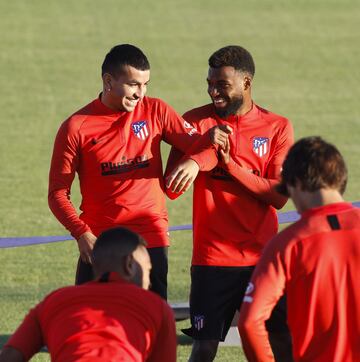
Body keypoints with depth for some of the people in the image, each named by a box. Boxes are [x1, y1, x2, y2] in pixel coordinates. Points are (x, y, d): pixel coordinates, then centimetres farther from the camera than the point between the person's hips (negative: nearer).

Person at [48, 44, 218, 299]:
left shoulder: (155, 112, 5)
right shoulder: (76, 127, -2)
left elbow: (205, 148, 2)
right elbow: (58, 193, -1)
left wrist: (194, 163, -22)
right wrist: (81, 233, -18)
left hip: (151, 240, 1)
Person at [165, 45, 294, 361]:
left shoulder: (277, 127, 2)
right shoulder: (196, 121, 2)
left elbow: (279, 196, -6)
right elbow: (171, 188, -5)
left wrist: (230, 164, -15)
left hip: (263, 256, 1)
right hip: (213, 258, -1)